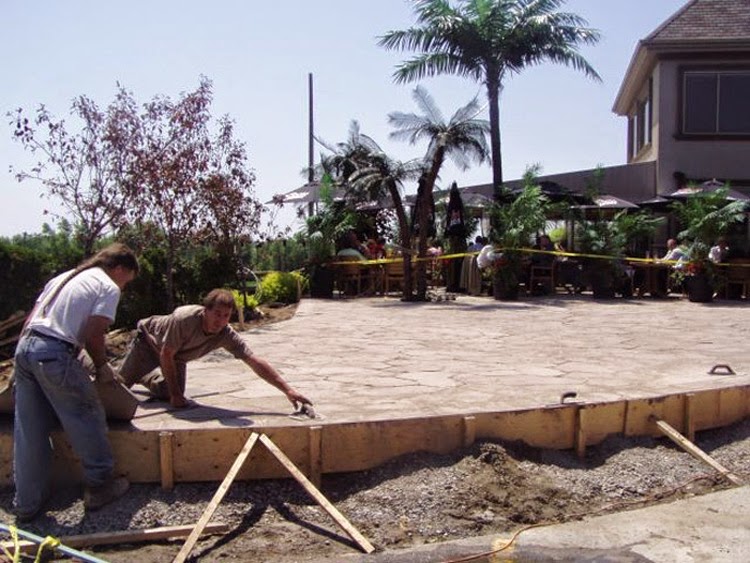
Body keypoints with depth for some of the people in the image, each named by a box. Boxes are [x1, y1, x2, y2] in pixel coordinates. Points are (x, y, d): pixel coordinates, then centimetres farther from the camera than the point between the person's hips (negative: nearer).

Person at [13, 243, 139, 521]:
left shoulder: (64, 277, 25)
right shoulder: (109, 287, 2)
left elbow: (31, 318, 21)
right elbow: (93, 334, -8)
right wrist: (102, 366, 7)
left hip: (24, 347, 8)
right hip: (55, 354, -8)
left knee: (29, 432, 13)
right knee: (88, 419, 8)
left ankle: (27, 504, 22)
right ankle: (98, 487, 18)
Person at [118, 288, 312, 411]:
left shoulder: (227, 335, -32)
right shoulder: (185, 318, -44)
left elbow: (255, 361, -37)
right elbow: (166, 355, -34)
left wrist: (288, 390, -44)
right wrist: (176, 394, -31)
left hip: (176, 356, 4)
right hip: (148, 339, -3)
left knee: (166, 392, -1)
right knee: (121, 382, 6)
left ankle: (144, 377, 32)